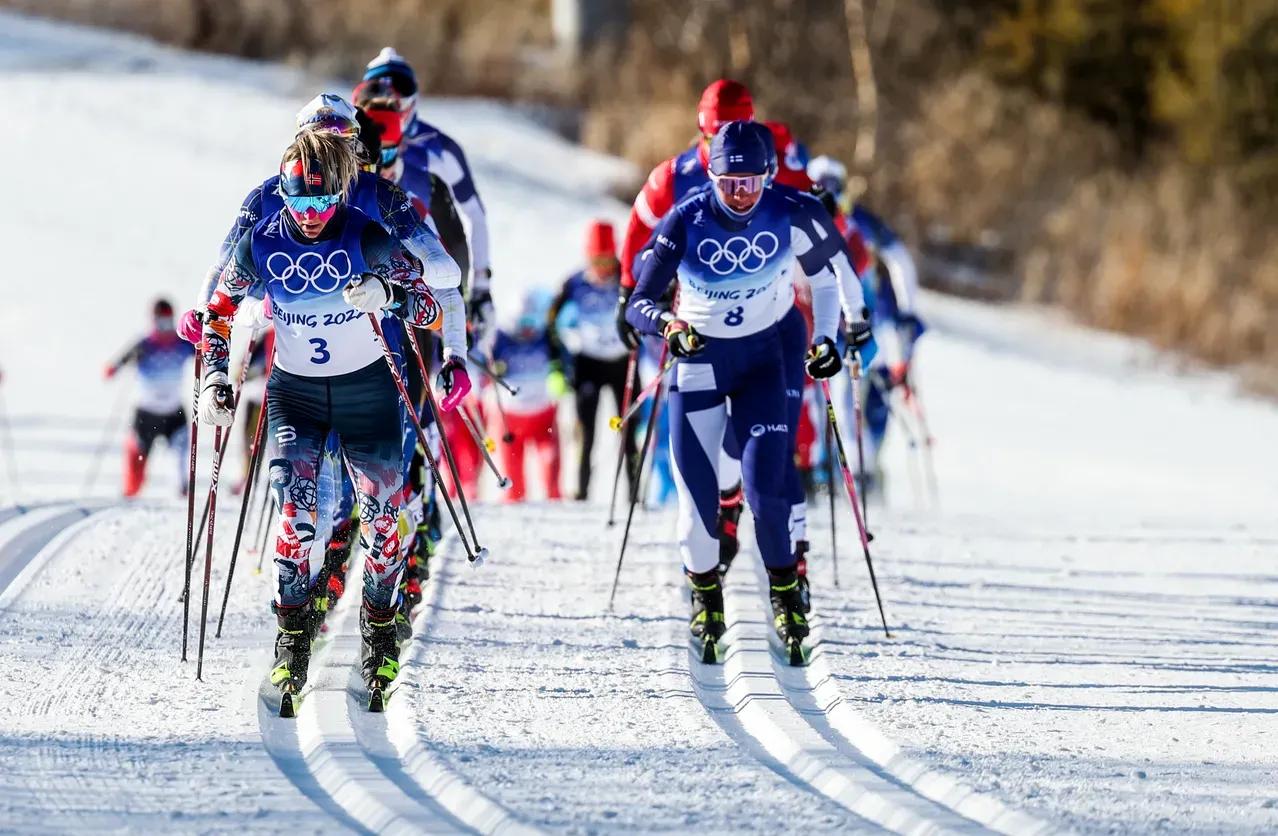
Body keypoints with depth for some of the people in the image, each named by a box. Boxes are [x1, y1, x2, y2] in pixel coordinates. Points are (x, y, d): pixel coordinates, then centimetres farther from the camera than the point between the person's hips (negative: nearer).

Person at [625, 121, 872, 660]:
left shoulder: (792, 216, -15)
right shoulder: (686, 221, -18)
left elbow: (827, 271, 5)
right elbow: (639, 303, -18)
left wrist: (827, 338, 0)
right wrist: (667, 325, -38)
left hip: (762, 358, 0)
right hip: (698, 359, 0)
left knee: (765, 489, -13)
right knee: (697, 495, -4)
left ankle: (786, 593, 10)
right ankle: (705, 597, 19)